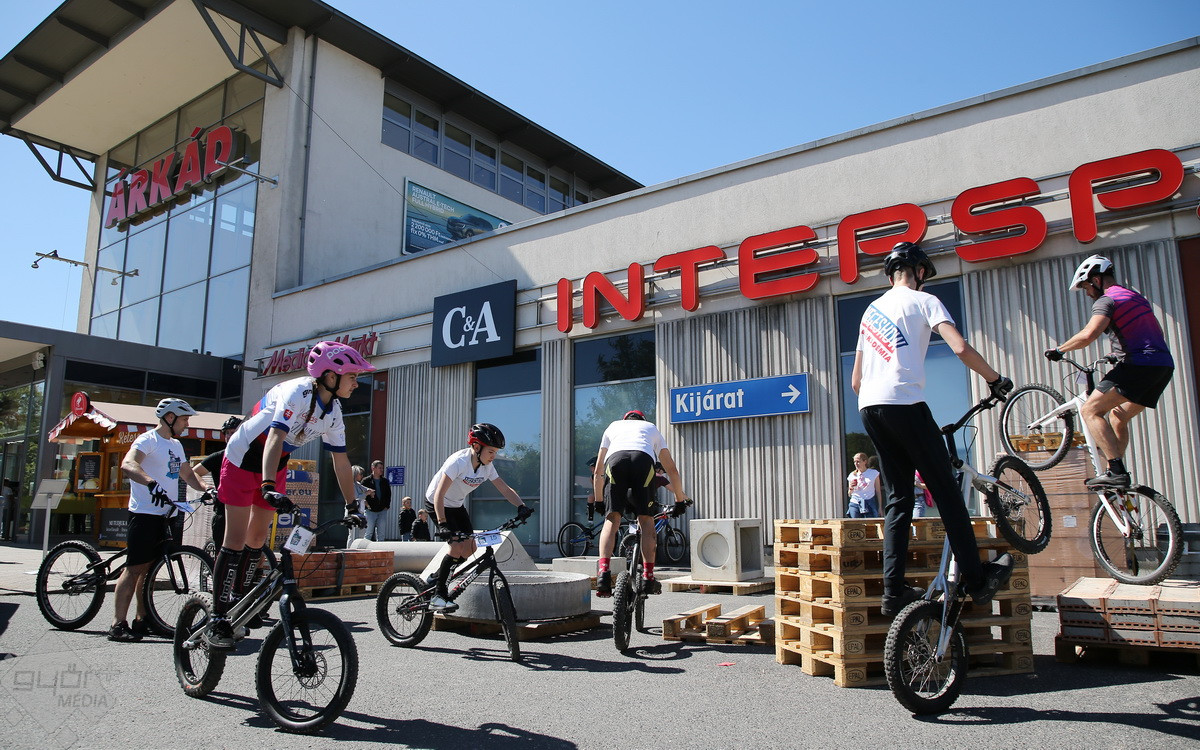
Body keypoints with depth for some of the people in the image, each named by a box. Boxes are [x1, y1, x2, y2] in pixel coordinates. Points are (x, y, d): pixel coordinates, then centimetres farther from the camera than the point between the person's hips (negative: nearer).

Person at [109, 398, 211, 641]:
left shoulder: (176, 445, 19)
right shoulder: (148, 440, -9)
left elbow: (187, 473, 23)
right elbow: (127, 465, -27)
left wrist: (206, 489, 3)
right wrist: (152, 484, -43)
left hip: (166, 514, 8)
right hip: (145, 513, -8)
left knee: (150, 568, 12)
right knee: (135, 568, -8)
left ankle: (142, 619, 19)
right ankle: (118, 624, -5)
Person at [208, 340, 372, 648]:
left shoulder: (333, 412, -6)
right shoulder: (297, 392, -28)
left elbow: (340, 462, 1)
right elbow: (275, 437, -40)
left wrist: (352, 507, 2)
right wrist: (268, 487, -51)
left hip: (276, 464, 7)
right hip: (244, 459, -7)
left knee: (258, 539, 11)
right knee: (236, 539, -9)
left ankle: (237, 602, 28)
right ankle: (217, 622, -4)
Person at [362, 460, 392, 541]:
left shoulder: (385, 481, 9)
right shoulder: (366, 481, -2)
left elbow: (388, 494, 15)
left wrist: (387, 506, 5)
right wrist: (366, 505, -11)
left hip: (382, 510, 4)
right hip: (371, 510, -4)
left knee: (381, 532, 6)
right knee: (369, 532, -4)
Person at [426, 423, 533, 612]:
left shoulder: (487, 467, -10)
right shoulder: (459, 461, -31)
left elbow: (505, 489, -10)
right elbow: (439, 494, -35)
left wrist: (521, 506, -27)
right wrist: (442, 525, -44)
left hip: (457, 506, 7)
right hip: (436, 504, -7)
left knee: (470, 550, -1)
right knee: (457, 547, -19)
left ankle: (437, 576, 22)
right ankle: (438, 596, -7)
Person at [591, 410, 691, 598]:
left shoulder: (613, 426, 40)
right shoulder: (652, 428, 40)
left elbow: (598, 471, 39)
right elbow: (672, 469, 37)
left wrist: (598, 501, 46)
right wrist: (680, 499, 46)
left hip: (615, 459, 0)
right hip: (644, 459, 0)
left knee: (612, 519, 3)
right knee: (646, 520, 7)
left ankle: (603, 572, -13)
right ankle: (648, 576, 0)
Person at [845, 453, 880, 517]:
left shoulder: (874, 473, 6)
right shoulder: (852, 475, 9)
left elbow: (878, 491, 9)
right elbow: (849, 495, 15)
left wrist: (879, 507, 5)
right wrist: (851, 488, -7)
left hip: (869, 504, -2)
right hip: (855, 504, 2)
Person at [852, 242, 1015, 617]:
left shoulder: (872, 309, 25)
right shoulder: (923, 300, 5)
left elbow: (855, 380, 25)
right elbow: (961, 348, -11)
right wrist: (995, 379, 3)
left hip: (868, 408, 7)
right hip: (904, 404, -6)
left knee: (897, 498, 10)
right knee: (945, 491, 3)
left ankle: (894, 591, 6)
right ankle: (976, 580, 9)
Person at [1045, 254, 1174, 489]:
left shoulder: (1107, 300, -4)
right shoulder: (1136, 297, 25)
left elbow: (1089, 334, -22)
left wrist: (1059, 349, -8)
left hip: (1139, 365, -9)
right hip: (1165, 365, 10)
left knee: (1090, 410, -8)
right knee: (1118, 416, 19)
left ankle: (1117, 471, -17)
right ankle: (1118, 474, 19)